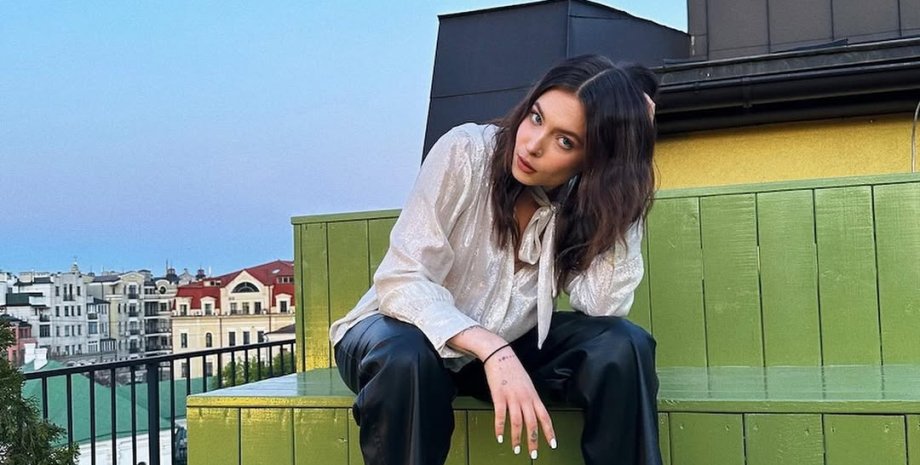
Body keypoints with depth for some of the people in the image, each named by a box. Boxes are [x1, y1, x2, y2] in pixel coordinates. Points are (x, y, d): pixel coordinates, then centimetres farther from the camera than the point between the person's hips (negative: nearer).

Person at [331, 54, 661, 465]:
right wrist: (494, 351, -41)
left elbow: (604, 305, -27)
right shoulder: (466, 151, -23)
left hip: (506, 345, 3)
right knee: (409, 359, -37)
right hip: (407, 333, -2)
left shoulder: (587, 196, -13)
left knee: (623, 345, -21)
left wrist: (627, 169, -27)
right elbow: (402, 282, -26)